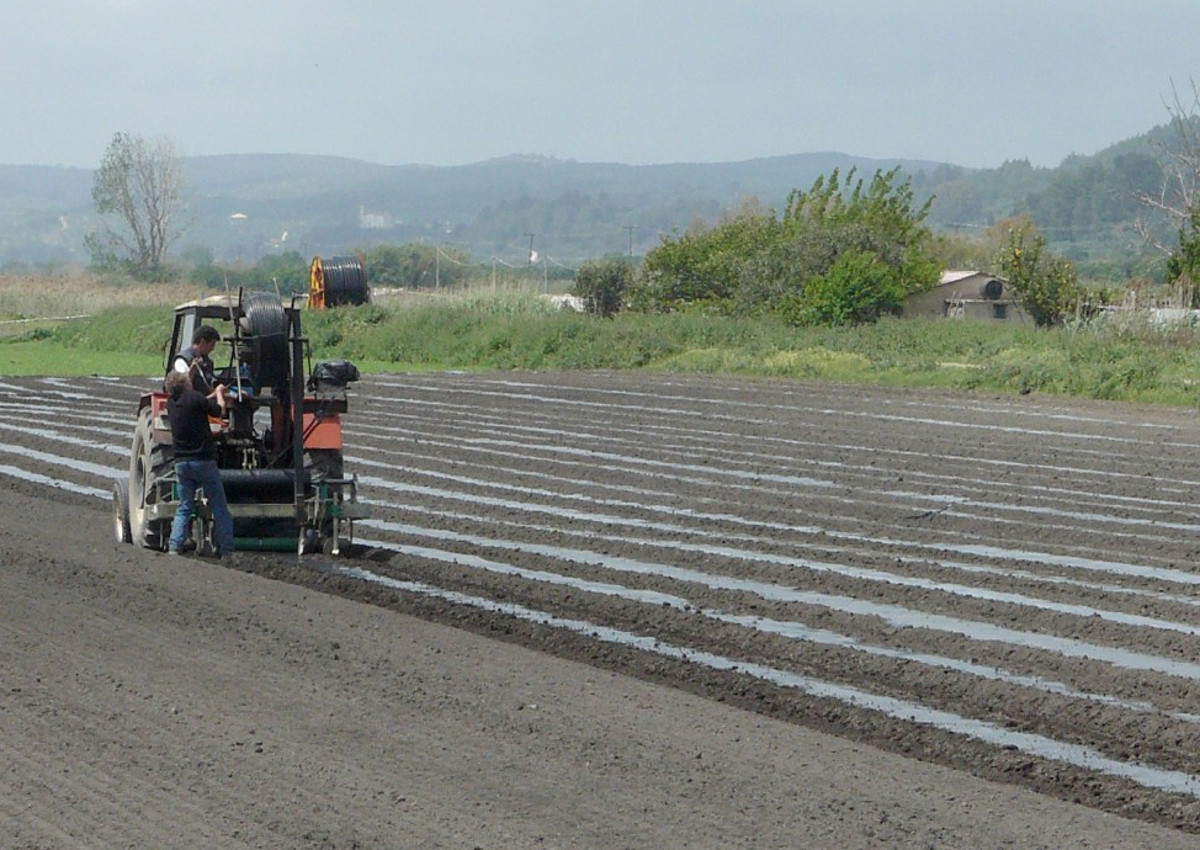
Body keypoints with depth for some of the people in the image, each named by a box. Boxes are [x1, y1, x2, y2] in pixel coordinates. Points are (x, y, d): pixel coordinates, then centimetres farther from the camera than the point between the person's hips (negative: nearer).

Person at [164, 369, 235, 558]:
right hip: (204, 460, -5)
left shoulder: (171, 404, 8)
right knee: (219, 506, 4)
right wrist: (219, 393, 15)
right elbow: (219, 410, -2)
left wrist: (214, 395, 29)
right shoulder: (194, 398, -12)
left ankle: (175, 546, -1)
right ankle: (226, 548, 1)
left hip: (181, 462, 5)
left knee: (184, 507, 12)